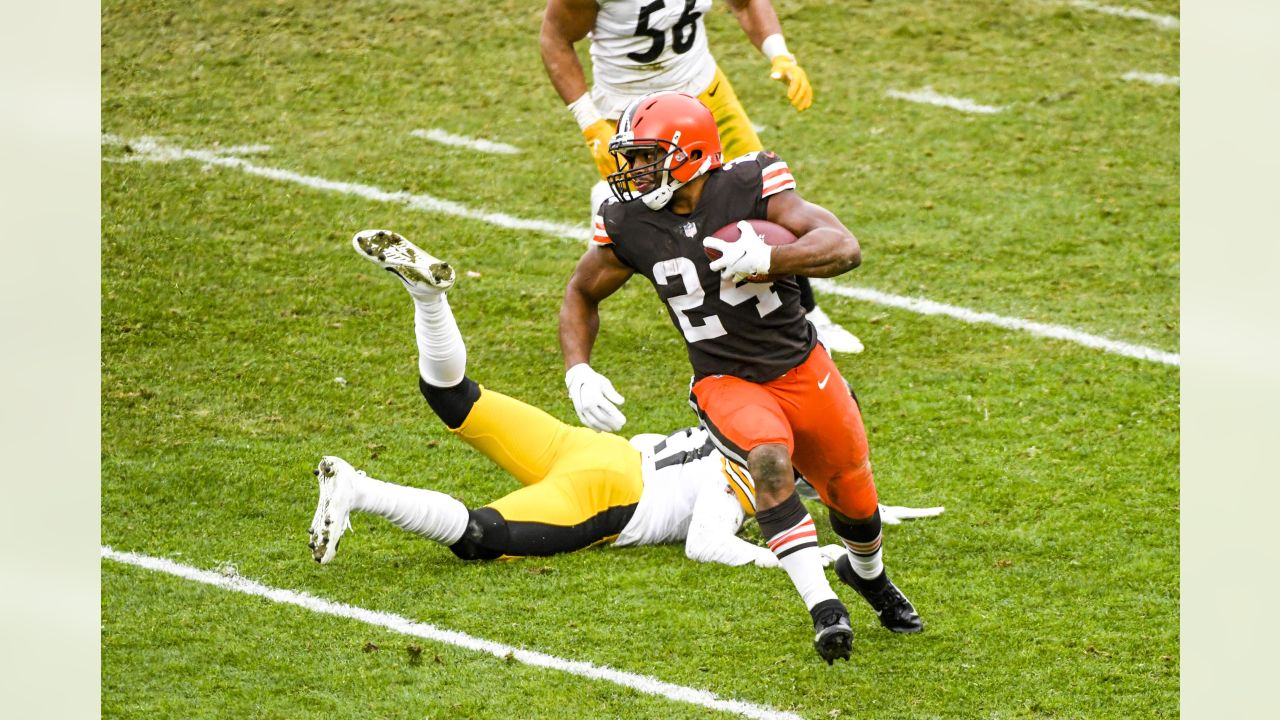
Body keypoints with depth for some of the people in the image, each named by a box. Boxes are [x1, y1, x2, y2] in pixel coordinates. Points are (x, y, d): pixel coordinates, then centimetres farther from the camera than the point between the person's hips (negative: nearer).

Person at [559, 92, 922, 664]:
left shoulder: (749, 186, -19)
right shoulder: (629, 225, -10)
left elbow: (845, 248, -26)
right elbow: (581, 295, 8)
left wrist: (765, 259, -43)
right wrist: (578, 373, -8)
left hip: (803, 370, 0)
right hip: (727, 384, 0)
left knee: (855, 503, 15)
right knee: (770, 460, -33)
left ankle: (867, 573, 51)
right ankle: (823, 608, -31)